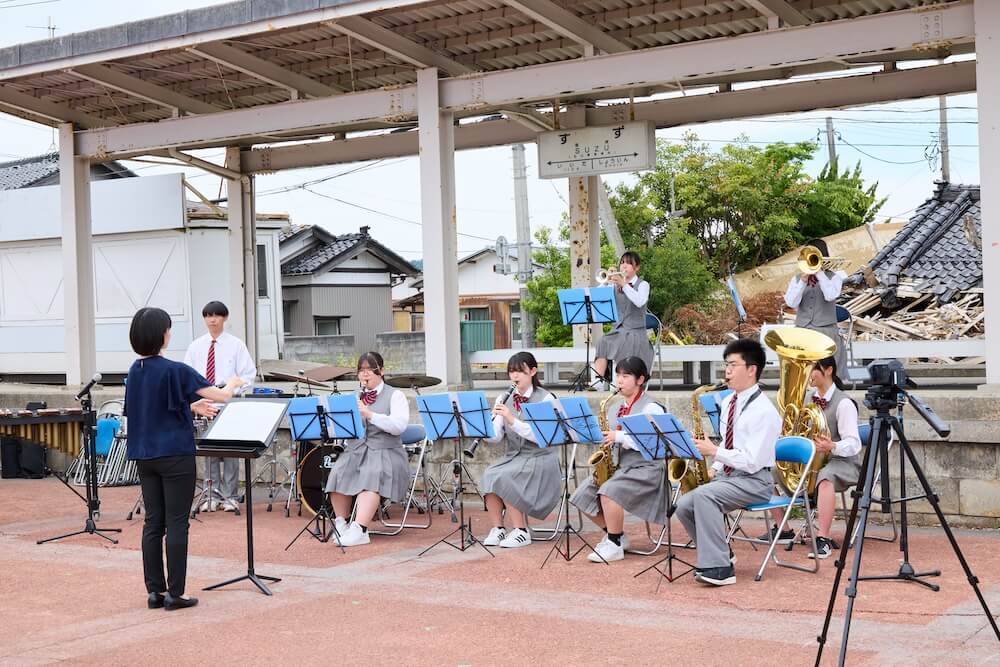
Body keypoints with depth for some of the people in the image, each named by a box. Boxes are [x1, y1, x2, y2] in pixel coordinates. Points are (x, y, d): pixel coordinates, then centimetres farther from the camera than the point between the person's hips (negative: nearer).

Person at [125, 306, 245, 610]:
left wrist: (192, 406, 26)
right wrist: (232, 383, 11)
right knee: (176, 525, -1)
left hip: (145, 456, 7)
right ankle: (175, 594, 2)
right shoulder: (175, 371, -15)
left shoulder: (135, 371, 7)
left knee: (152, 523, 9)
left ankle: (155, 591, 12)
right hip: (175, 455, -7)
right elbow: (221, 396, -11)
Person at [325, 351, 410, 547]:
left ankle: (359, 529, -42)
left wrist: (370, 414, -23)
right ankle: (341, 524, -15)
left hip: (385, 451, -4)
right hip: (355, 449, 4)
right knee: (338, 474, -26)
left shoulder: (395, 395, 3)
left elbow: (399, 426, -13)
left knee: (372, 477, -35)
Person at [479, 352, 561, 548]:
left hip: (539, 459, -4)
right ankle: (497, 528, -12)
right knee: (489, 475, -25)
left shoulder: (546, 399, -7)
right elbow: (495, 437, 0)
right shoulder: (504, 399, 7)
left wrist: (512, 420, -28)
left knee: (504, 477, -29)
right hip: (512, 457, 5)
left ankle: (521, 531, -16)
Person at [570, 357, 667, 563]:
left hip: (645, 468, -8)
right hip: (618, 465, 8)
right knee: (583, 495, -8)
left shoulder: (651, 407, -8)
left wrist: (618, 436, -23)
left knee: (609, 492, -33)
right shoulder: (614, 406, 16)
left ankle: (615, 545, -18)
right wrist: (604, 440, -1)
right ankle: (614, 535, 10)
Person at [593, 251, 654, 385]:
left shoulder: (642, 284, 5)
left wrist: (624, 284, -24)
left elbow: (639, 302, -17)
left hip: (635, 331, -3)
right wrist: (606, 282, -11)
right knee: (603, 344, -27)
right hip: (617, 330, 3)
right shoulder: (615, 285, 16)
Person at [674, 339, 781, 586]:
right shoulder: (728, 402, 11)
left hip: (754, 480, -8)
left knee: (703, 495, -32)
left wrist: (714, 451, -20)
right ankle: (719, 555, 11)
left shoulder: (764, 411, -16)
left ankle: (720, 568, -28)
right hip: (727, 474, 8)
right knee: (684, 506, -11)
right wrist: (715, 468, 5)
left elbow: (752, 461, -22)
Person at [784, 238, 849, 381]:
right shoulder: (797, 278, 12)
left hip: (827, 332, -2)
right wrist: (803, 281, -11)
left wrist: (819, 272, -11)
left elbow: (831, 296, -16)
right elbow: (791, 303, -2)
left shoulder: (833, 277, 5)